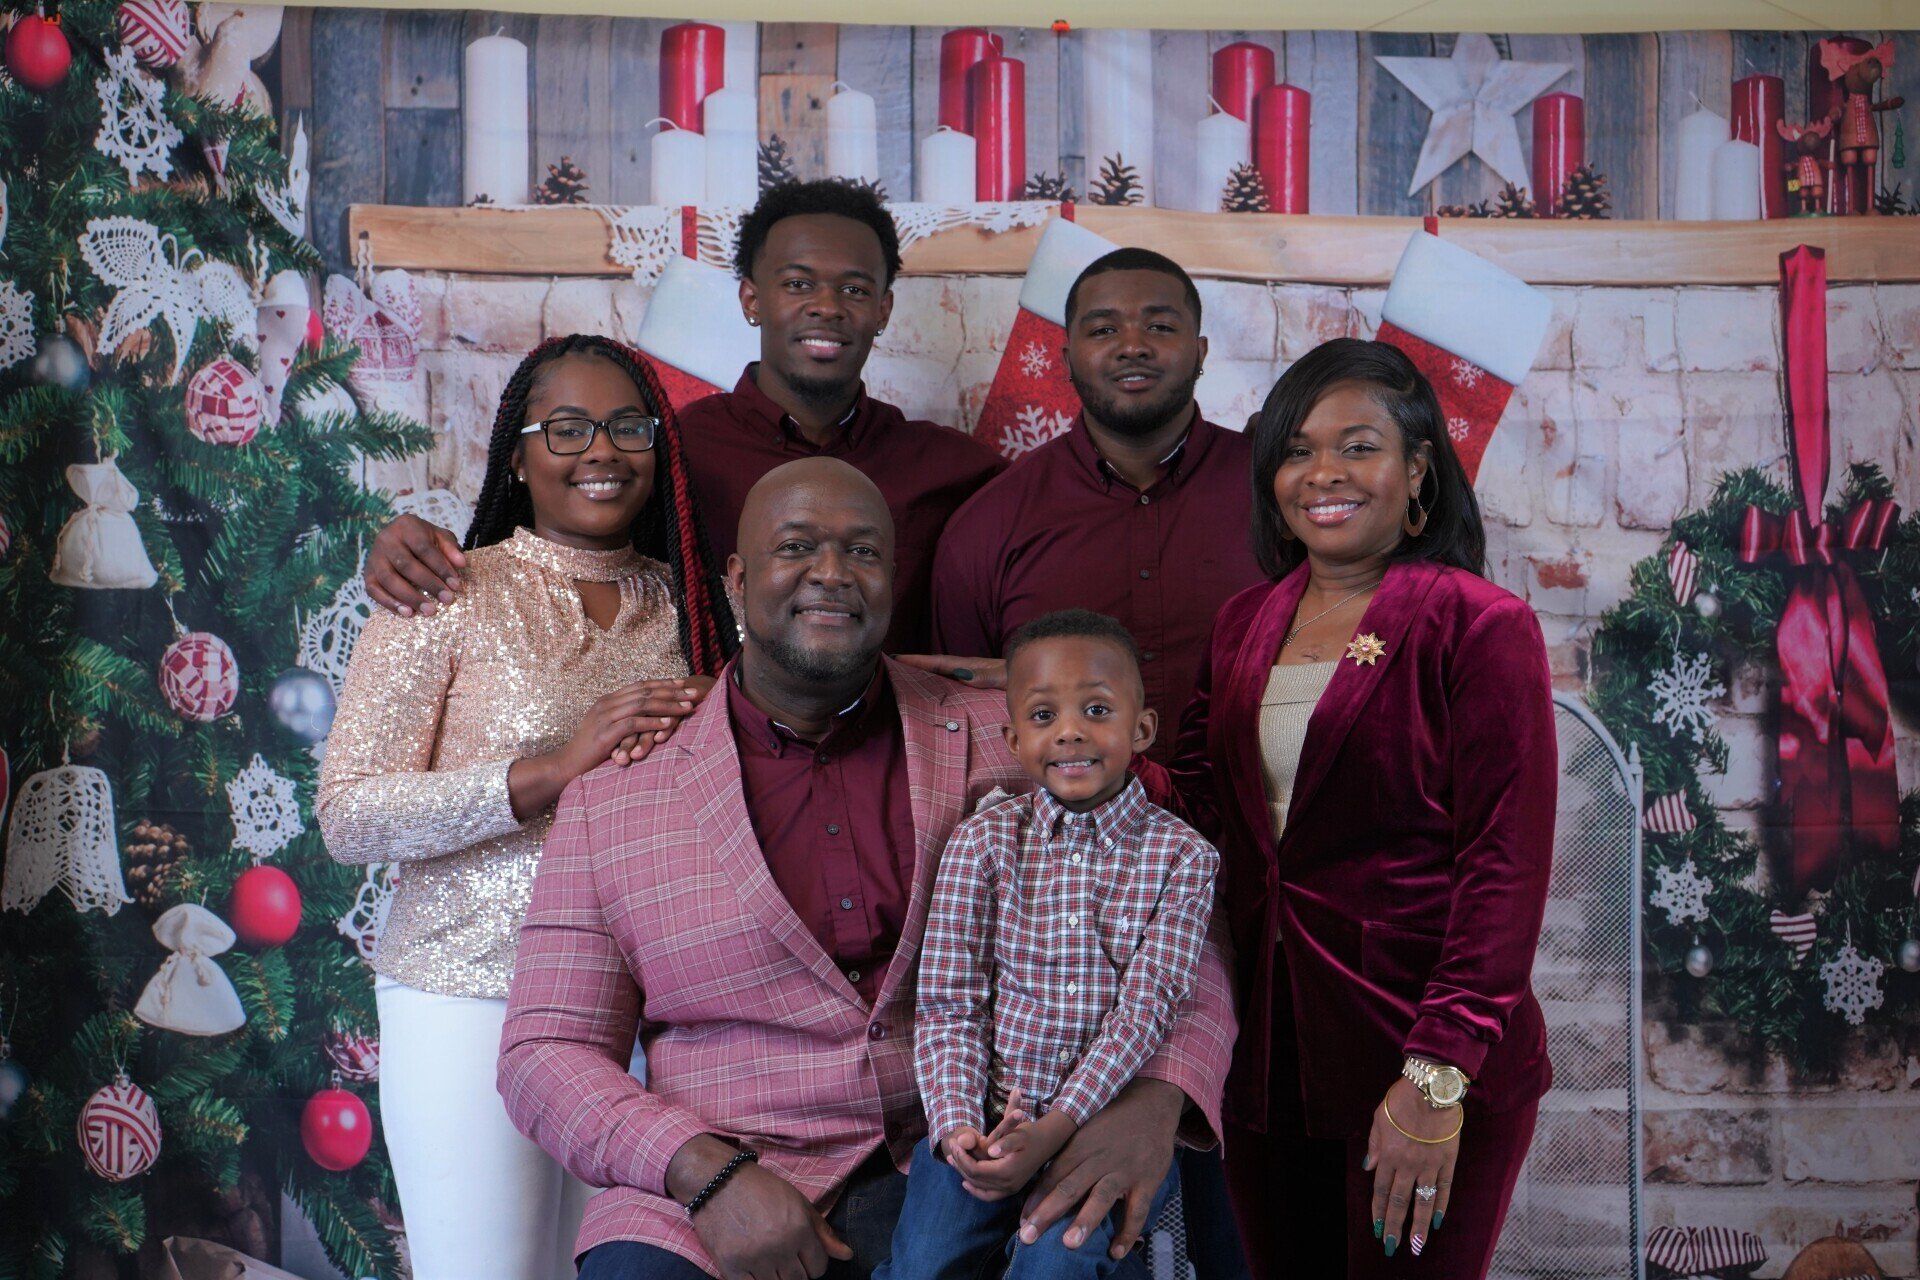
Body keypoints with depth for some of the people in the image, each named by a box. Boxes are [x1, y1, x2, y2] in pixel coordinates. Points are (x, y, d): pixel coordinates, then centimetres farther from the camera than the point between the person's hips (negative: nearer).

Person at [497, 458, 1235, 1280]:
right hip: (707, 1203, 0)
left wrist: (1152, 1100, -13)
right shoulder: (612, 804, 8)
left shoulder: (1009, 746, 9)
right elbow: (546, 1052, 7)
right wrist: (708, 1173, -12)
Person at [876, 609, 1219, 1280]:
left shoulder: (1181, 855, 0)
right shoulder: (981, 841, 4)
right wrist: (959, 1123, -15)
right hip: (988, 1117, 1)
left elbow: (1145, 1008, -8)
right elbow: (949, 1002, 2)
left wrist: (1053, 1129, -19)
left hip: (1111, 1114, -1)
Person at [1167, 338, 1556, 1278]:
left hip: (1426, 1058, -5)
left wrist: (1438, 1075, -18)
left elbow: (1506, 866, -13)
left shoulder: (1479, 626, -8)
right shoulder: (1244, 625, 10)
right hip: (1269, 1049, 5)